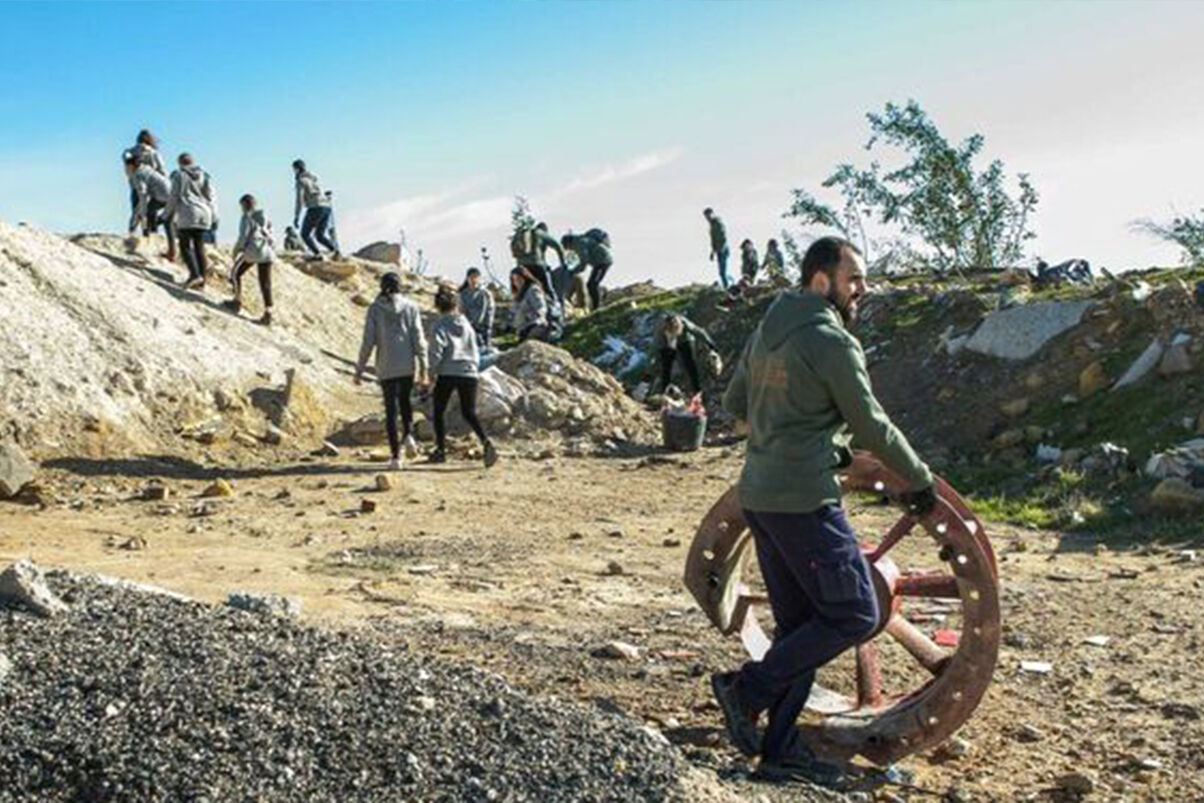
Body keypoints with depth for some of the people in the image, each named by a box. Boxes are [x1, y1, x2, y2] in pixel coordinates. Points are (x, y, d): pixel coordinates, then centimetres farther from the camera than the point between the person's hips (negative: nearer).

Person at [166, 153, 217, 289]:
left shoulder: (179, 175, 2)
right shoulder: (205, 176, 15)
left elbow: (174, 196, -1)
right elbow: (212, 196, 11)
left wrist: (169, 214, 8)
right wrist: (214, 217, 13)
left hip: (187, 214, -5)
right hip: (204, 214, 5)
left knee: (186, 245, -4)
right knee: (199, 246, 9)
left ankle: (195, 274, -22)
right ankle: (202, 276, 5)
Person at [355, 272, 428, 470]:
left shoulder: (375, 309, -2)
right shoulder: (410, 307, 0)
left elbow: (368, 341, -5)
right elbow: (418, 338, -4)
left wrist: (359, 370, 2)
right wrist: (423, 367, -2)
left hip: (386, 367, -1)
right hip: (408, 365, 1)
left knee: (391, 409, 6)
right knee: (405, 401, 23)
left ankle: (396, 456, 2)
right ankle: (408, 434, -3)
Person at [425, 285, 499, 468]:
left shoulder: (440, 326, -4)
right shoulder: (466, 325, 11)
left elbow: (436, 351, -12)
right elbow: (475, 351, 14)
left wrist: (432, 372, -3)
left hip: (447, 374, -4)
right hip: (468, 373, 4)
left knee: (439, 412, 14)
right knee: (469, 413, 7)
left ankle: (441, 450, 16)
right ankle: (486, 441, -16)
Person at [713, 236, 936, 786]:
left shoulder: (766, 332, 14)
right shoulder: (832, 341, -12)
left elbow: (734, 403, 21)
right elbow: (872, 427, -8)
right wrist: (920, 482, 6)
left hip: (757, 494, 9)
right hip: (804, 501, -9)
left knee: (800, 624, 14)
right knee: (855, 616, 0)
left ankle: (780, 749, 17)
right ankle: (748, 690, -2)